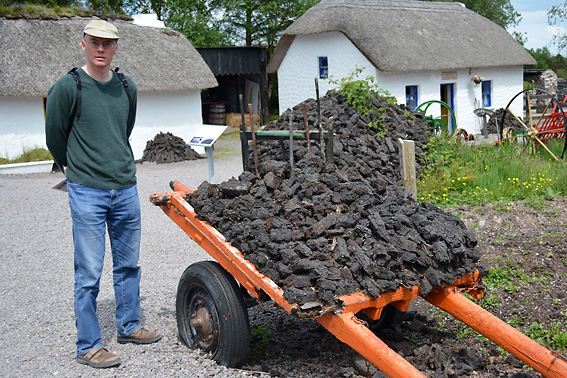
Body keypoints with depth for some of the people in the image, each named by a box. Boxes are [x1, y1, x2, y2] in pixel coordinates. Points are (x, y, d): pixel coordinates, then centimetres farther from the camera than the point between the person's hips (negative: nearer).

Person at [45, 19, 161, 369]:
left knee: (128, 264, 15)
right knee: (89, 272, -1)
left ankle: (129, 326, 31)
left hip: (126, 188, 5)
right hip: (87, 192, -5)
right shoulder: (68, 87, -8)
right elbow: (55, 136, 2)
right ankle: (88, 346, 10)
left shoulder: (127, 88, 8)